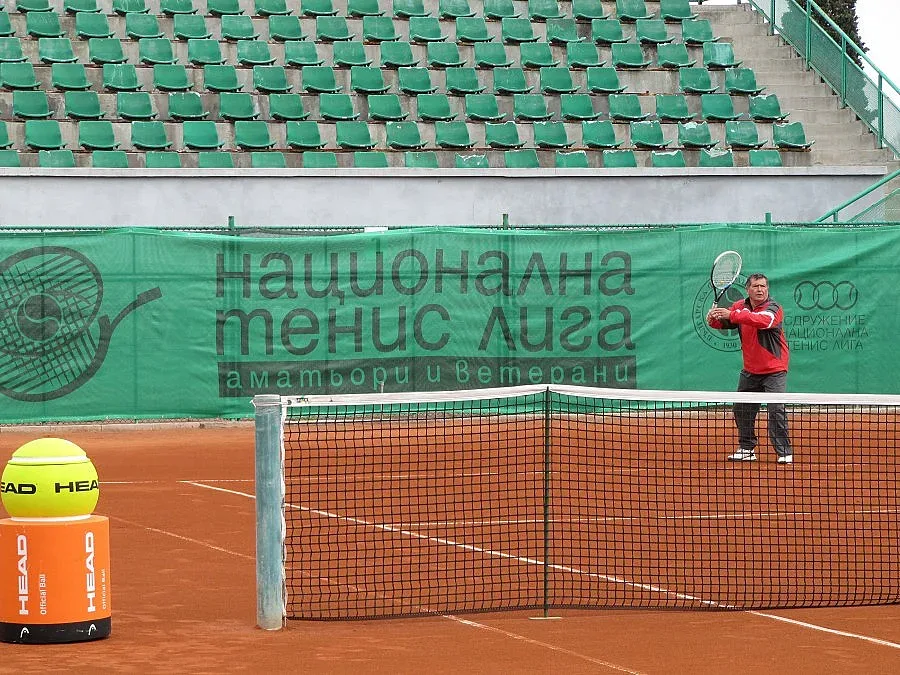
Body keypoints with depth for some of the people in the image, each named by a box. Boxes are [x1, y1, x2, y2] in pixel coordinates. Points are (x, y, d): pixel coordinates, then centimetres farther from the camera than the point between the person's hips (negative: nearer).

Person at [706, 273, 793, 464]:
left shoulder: (773, 308, -17)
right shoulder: (740, 306, 2)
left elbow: (763, 320, -37)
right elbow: (723, 323, 5)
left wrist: (732, 315, -45)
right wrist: (714, 318, -21)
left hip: (774, 369, -6)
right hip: (750, 371, 6)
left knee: (776, 409, -15)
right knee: (742, 409, 9)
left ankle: (784, 452, -8)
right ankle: (747, 449, 22)